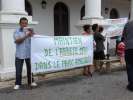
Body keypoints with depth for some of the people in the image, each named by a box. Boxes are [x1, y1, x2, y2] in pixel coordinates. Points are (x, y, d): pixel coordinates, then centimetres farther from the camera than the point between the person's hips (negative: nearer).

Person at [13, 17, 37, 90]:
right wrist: (26, 36, -23)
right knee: (18, 70, 2)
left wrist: (32, 34, -22)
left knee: (30, 69, 10)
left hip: (29, 53, 2)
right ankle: (17, 84, 13)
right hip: (19, 54, -2)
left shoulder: (30, 31, 7)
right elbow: (17, 41, -13)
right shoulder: (17, 31, 0)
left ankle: (31, 82, 24)